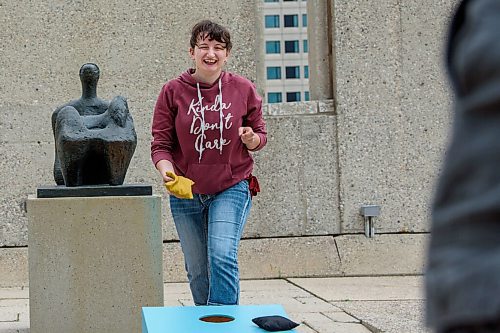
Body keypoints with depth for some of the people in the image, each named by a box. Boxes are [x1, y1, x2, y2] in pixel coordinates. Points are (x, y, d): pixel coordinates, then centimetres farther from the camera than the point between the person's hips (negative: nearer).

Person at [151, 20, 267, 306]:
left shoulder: (243, 89, -2)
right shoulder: (173, 91, -4)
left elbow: (261, 136, 7)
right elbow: (161, 143, -3)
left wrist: (251, 139, -17)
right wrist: (167, 170, -23)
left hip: (231, 188, -2)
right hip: (185, 193, 2)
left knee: (223, 256, -21)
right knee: (197, 269, 11)